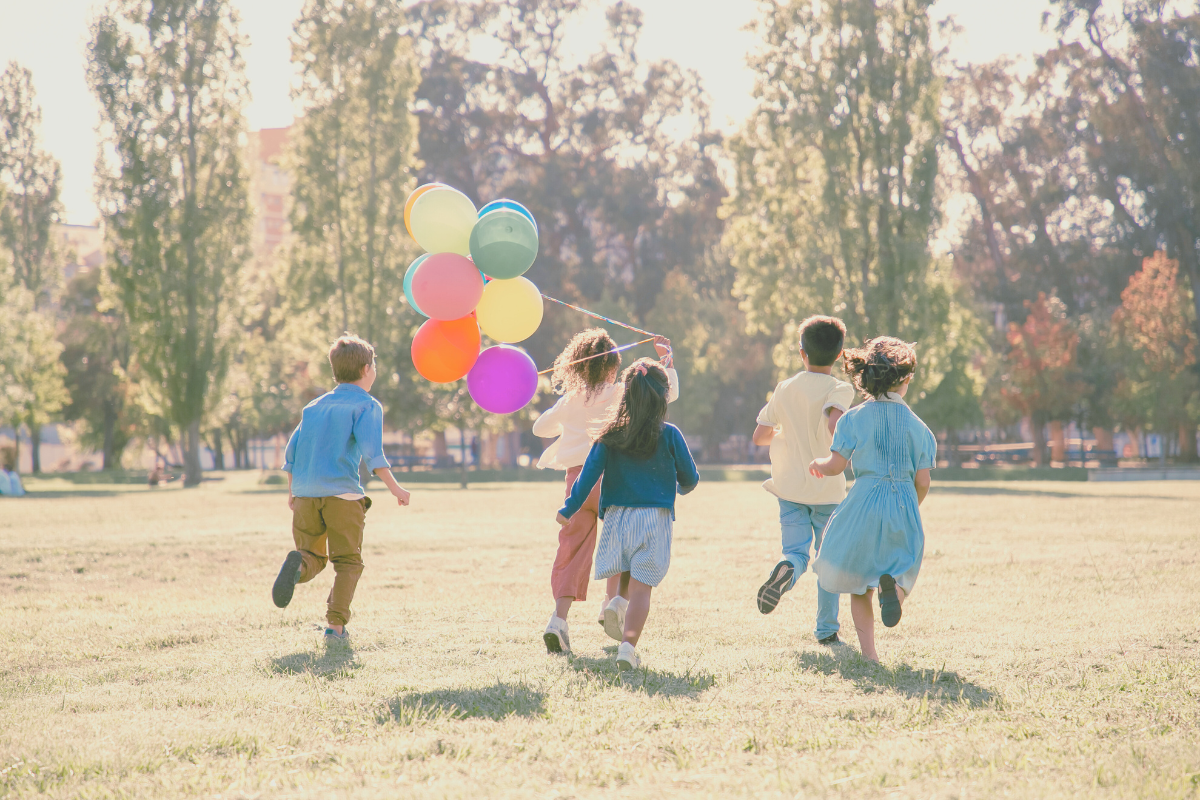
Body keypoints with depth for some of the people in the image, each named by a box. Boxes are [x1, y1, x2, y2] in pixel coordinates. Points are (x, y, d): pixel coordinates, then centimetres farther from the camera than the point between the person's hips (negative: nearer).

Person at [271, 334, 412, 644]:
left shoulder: (315, 406, 20)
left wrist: (292, 492, 29)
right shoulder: (367, 405, 3)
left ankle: (298, 564, -23)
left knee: (314, 557, 13)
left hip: (305, 492, 4)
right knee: (348, 562, 7)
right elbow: (370, 449, -13)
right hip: (341, 491, -4)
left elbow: (291, 451, 19)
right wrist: (393, 486, -13)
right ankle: (336, 626, -6)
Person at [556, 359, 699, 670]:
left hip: (617, 516, 2)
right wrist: (682, 487, 30)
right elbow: (690, 478, 6)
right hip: (654, 518, -2)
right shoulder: (669, 435, -2)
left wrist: (569, 510, 5)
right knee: (642, 585, -3)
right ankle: (628, 645, -15)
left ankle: (617, 602, -3)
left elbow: (589, 473, -2)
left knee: (628, 569, 26)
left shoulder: (611, 436, 1)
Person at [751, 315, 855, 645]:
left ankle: (785, 570, -35)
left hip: (791, 486, 2)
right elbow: (835, 422, -29)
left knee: (797, 551, 1)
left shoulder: (785, 389, 5)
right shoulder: (840, 389, -8)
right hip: (828, 488, -2)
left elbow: (759, 436, 8)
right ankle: (826, 628, 14)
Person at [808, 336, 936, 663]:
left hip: (865, 503, -1)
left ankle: (868, 651, 6)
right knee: (902, 568, 15)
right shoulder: (917, 426, 2)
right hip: (905, 504, 1)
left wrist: (818, 464, 18)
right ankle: (893, 586, -23)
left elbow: (836, 466, -5)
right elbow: (923, 482, 2)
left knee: (858, 582, 12)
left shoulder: (855, 418, -3)